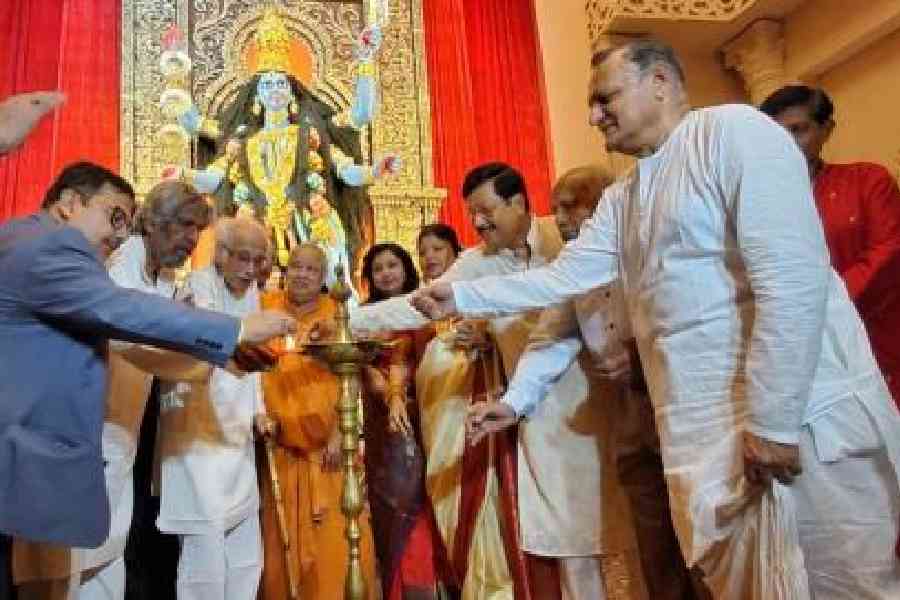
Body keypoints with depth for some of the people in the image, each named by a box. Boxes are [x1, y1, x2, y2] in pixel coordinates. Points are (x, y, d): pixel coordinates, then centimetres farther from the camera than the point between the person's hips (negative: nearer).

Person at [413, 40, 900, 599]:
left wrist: (774, 421, -19)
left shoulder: (733, 131, -9)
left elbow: (792, 277, -18)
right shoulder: (620, 200, 16)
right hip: (705, 432, 8)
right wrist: (460, 296, 13)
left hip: (798, 420, -7)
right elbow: (561, 278, 18)